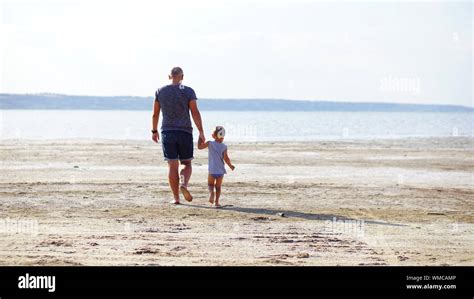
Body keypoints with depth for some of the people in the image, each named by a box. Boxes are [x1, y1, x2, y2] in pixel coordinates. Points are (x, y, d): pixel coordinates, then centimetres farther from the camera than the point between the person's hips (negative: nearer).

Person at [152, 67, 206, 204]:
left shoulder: (160, 92, 5)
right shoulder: (188, 91, -2)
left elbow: (155, 114, 8)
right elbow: (195, 113, -8)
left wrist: (154, 131, 18)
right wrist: (201, 132, -7)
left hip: (167, 132, 1)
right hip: (185, 132, -1)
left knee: (172, 166, 3)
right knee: (186, 163, 11)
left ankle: (176, 198, 2)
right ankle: (184, 184, -18)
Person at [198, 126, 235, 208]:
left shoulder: (210, 144, -5)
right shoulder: (224, 146, -4)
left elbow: (199, 146, 3)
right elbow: (226, 158, -6)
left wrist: (200, 138, 15)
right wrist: (231, 165, 9)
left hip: (212, 170, -1)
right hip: (221, 170, 1)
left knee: (210, 184, 17)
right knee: (218, 186, 12)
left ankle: (211, 192, -13)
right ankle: (216, 202, 7)